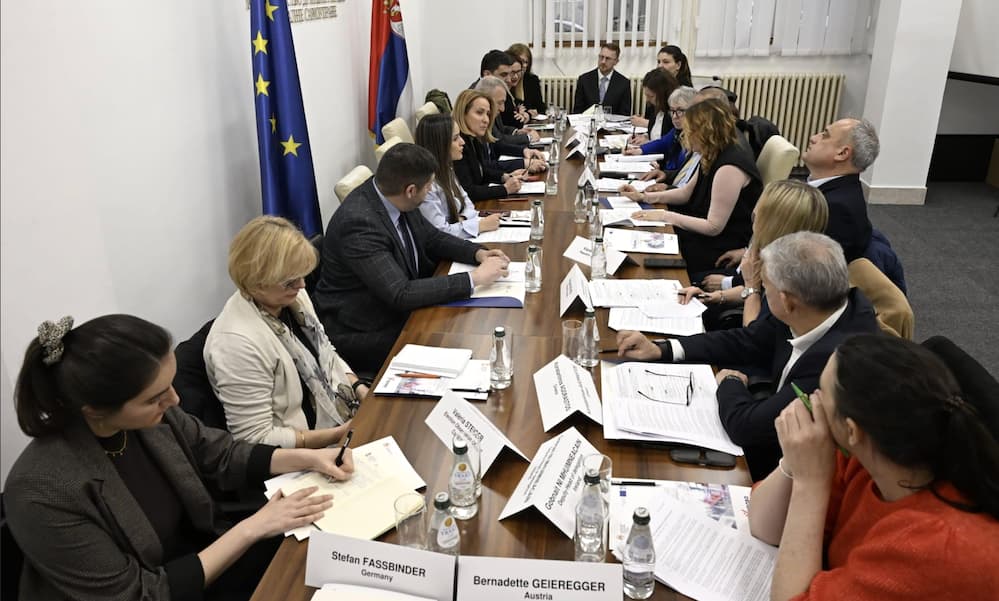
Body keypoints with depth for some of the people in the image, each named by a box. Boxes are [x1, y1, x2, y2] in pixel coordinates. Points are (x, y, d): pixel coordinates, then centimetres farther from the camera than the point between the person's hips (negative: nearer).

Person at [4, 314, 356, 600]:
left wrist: (307, 458, -9)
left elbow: (222, 455, 4)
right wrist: (251, 528, -24)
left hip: (202, 558, 6)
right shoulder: (44, 495, -31)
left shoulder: (150, 413, -14)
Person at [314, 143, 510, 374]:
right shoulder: (359, 223, -29)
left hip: (399, 309, 8)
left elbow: (431, 237, 11)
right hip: (361, 334, -8)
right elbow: (401, 294, -32)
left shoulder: (390, 196, -5)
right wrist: (474, 278, -28)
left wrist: (478, 253, -6)